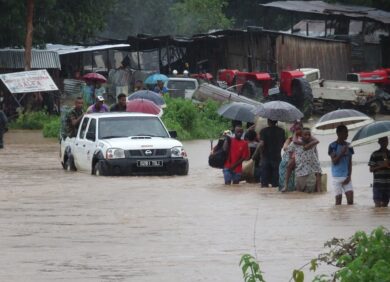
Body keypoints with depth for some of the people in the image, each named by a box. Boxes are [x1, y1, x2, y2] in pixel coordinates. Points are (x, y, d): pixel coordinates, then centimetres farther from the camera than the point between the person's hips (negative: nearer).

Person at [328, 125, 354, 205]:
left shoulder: (348, 146, 7)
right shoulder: (333, 146, -4)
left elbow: (350, 163, 8)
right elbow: (334, 161, -10)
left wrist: (349, 176, -2)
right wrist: (342, 153, -23)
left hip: (346, 177, 3)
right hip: (337, 177, -3)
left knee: (350, 199, -7)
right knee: (338, 199, 0)